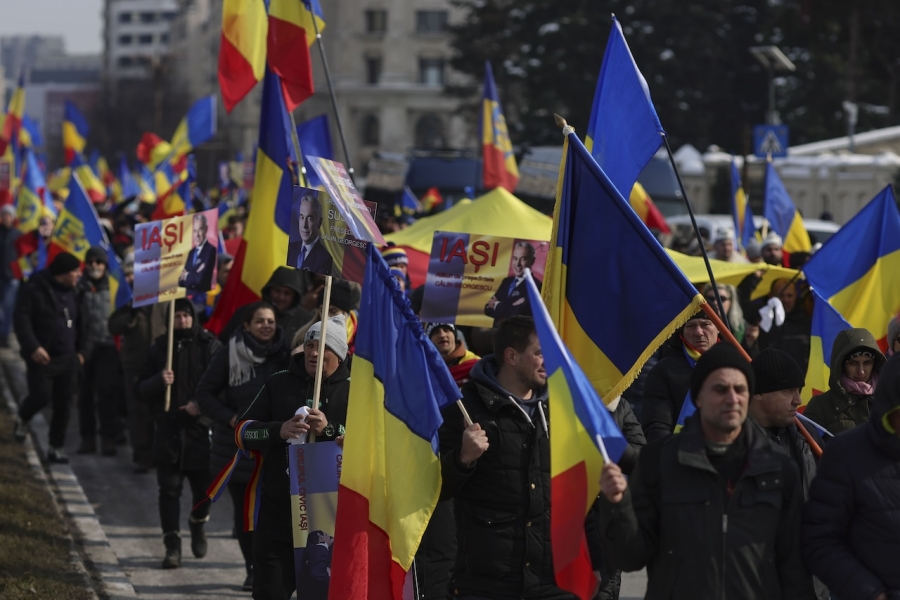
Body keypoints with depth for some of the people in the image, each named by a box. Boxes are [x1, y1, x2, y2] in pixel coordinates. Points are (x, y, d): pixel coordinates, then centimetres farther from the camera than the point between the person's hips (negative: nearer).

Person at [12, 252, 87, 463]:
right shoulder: (34, 289, -8)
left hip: (68, 359, 6)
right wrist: (33, 347, -22)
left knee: (63, 404, 3)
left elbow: (79, 324, 20)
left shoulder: (71, 292, 13)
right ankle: (21, 419, 21)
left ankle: (56, 447, 13)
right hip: (42, 358, -6)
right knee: (41, 396, -13)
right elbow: (21, 320, -13)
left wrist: (81, 350, 10)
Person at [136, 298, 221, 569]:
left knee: (203, 487, 9)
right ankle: (172, 545, 0)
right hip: (169, 432, 1)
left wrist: (202, 404, -17)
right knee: (169, 490, -4)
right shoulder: (159, 349, 6)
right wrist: (159, 381, -14)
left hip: (201, 430, -1)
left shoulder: (210, 347, -1)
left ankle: (198, 524, 38)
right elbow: (142, 391, 7)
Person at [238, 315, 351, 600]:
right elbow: (245, 432, 7)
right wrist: (278, 431, -12)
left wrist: (329, 430, -22)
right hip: (278, 509, 2)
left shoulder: (354, 391, 3)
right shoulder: (278, 384, 11)